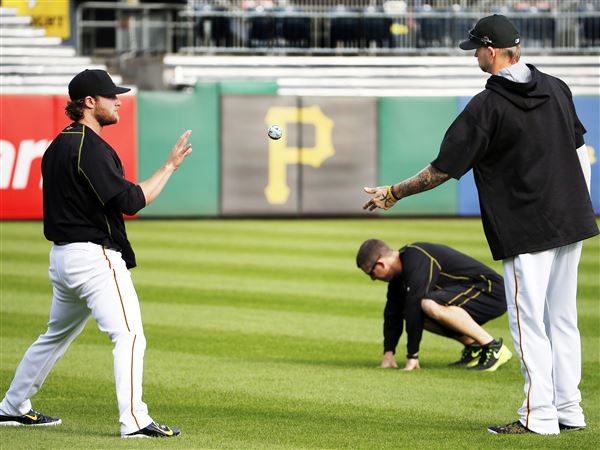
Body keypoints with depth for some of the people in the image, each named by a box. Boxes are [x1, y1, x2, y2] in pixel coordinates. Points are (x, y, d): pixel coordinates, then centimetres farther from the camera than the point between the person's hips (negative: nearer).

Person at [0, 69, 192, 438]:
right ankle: (134, 420, -22)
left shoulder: (59, 145, 15)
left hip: (61, 256, 10)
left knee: (57, 335, 23)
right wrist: (171, 165, -14)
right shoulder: (90, 146, -16)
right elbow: (130, 201, -21)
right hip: (94, 256, -10)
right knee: (129, 335, -14)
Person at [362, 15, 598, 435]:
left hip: (526, 231, -7)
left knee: (528, 322, -2)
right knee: (562, 318, 13)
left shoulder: (486, 106, -13)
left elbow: (442, 170, -10)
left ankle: (540, 416, -3)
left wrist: (392, 194, 3)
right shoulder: (556, 88, 7)